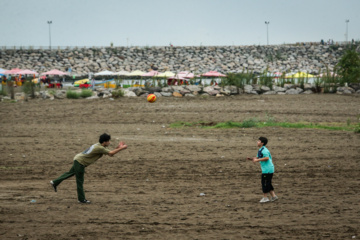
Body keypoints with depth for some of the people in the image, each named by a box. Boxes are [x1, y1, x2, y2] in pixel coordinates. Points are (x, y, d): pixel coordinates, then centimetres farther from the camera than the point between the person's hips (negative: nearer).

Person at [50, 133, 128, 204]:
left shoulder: (101, 146, 5)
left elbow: (110, 154, 9)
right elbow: (111, 153, -27)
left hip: (78, 160, 10)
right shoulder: (99, 148, -25)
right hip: (80, 162, -10)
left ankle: (55, 183, 33)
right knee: (80, 181, 0)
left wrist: (118, 147, -2)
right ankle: (81, 199, 7)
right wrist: (121, 148, -20)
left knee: (70, 173, 23)